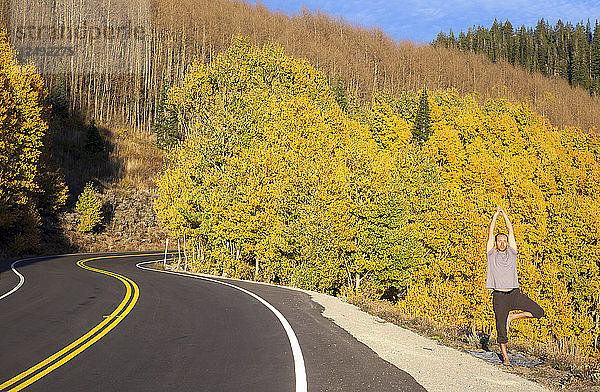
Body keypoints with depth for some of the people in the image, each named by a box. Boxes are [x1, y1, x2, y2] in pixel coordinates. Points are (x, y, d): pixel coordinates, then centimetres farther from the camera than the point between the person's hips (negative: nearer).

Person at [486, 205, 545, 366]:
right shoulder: (492, 255, 7)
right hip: (499, 296, -2)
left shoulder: (511, 253, 12)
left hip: (515, 294, 2)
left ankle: (511, 317, 8)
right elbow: (490, 234, 1)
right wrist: (496, 215, 3)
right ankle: (505, 356, 18)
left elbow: (511, 233, 7)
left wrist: (505, 215, 6)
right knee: (501, 329, -1)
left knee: (539, 312, -12)